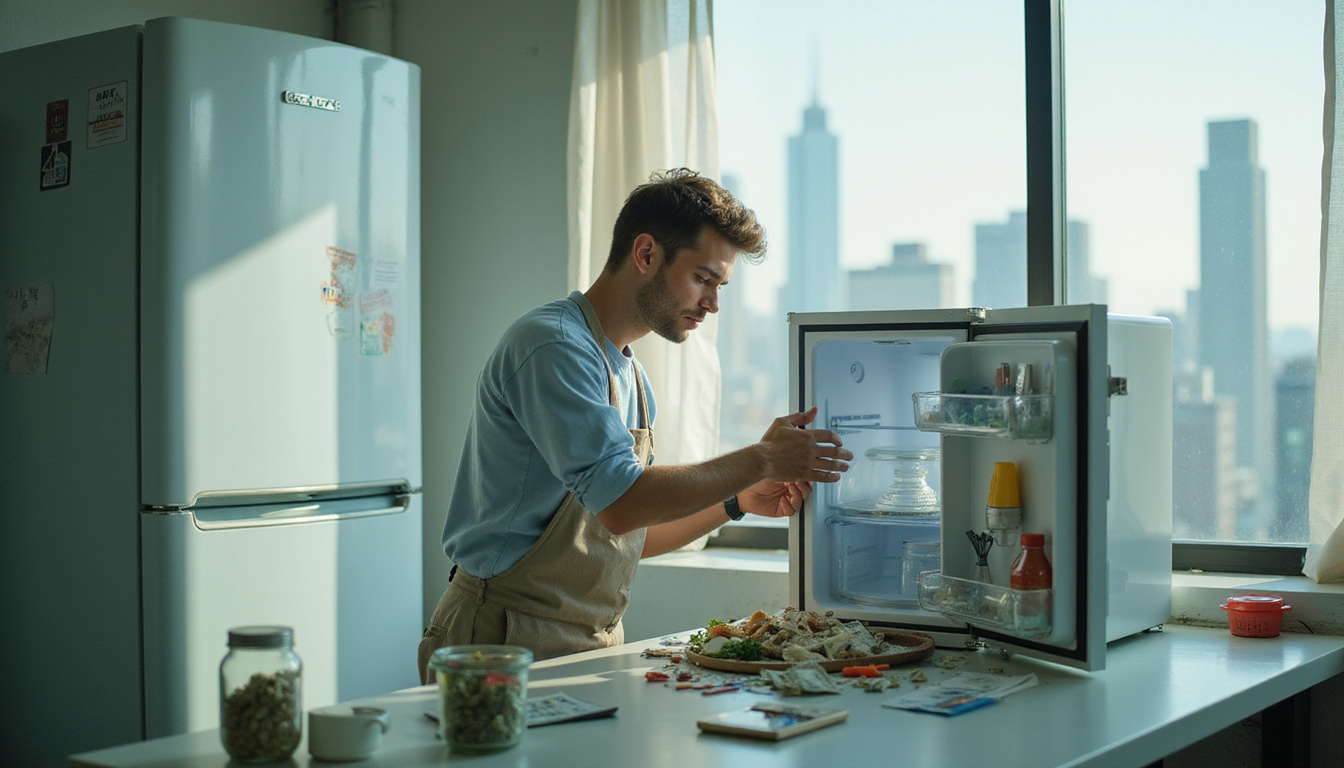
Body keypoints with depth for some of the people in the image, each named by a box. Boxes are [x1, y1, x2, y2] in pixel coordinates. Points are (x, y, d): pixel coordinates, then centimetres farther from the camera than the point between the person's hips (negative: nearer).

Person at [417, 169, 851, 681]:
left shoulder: (629, 375, 17)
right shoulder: (554, 345, -13)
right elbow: (619, 503, -23)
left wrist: (738, 503, 12)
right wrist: (759, 461, -13)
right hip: (512, 641, -8)